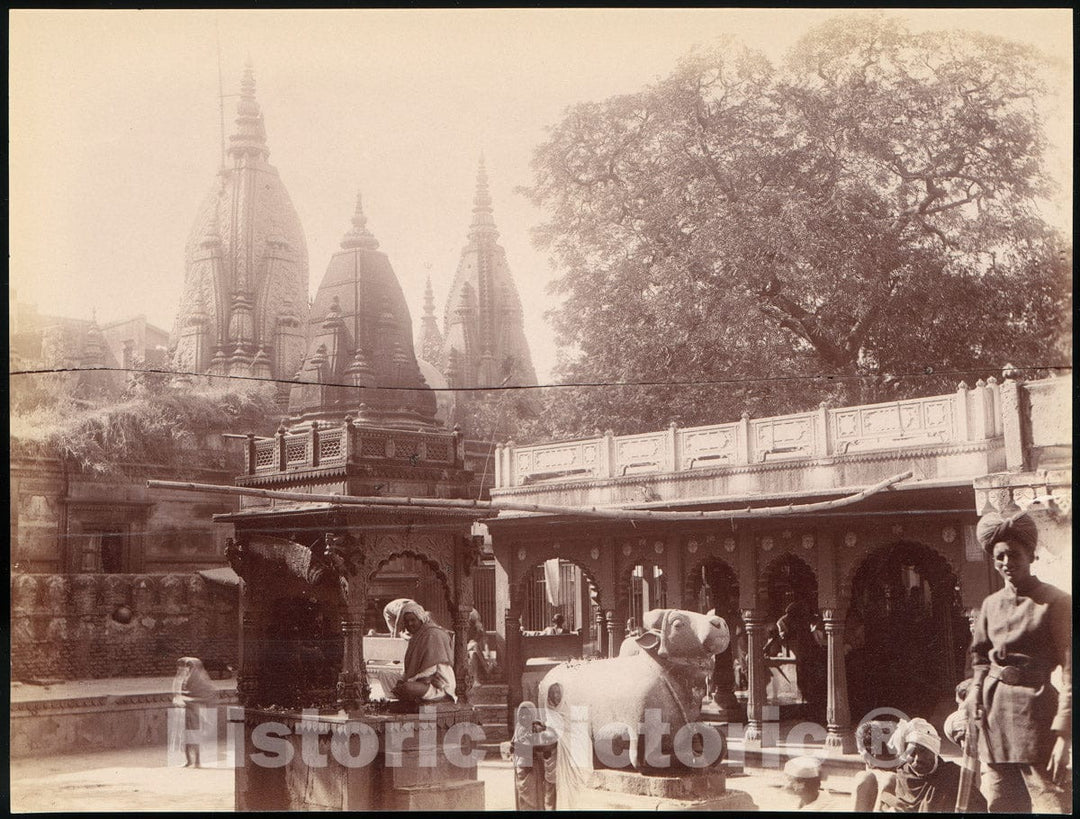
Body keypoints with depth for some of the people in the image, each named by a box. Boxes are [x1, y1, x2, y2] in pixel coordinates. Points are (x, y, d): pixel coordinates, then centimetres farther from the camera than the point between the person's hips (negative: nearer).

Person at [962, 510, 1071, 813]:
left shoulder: (1056, 603, -7)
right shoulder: (992, 604, 10)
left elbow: (1070, 672, -10)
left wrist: (1063, 735, -16)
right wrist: (977, 689, 5)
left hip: (1035, 712, -6)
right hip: (995, 713, 6)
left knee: (1052, 804, -9)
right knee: (1001, 806, 10)